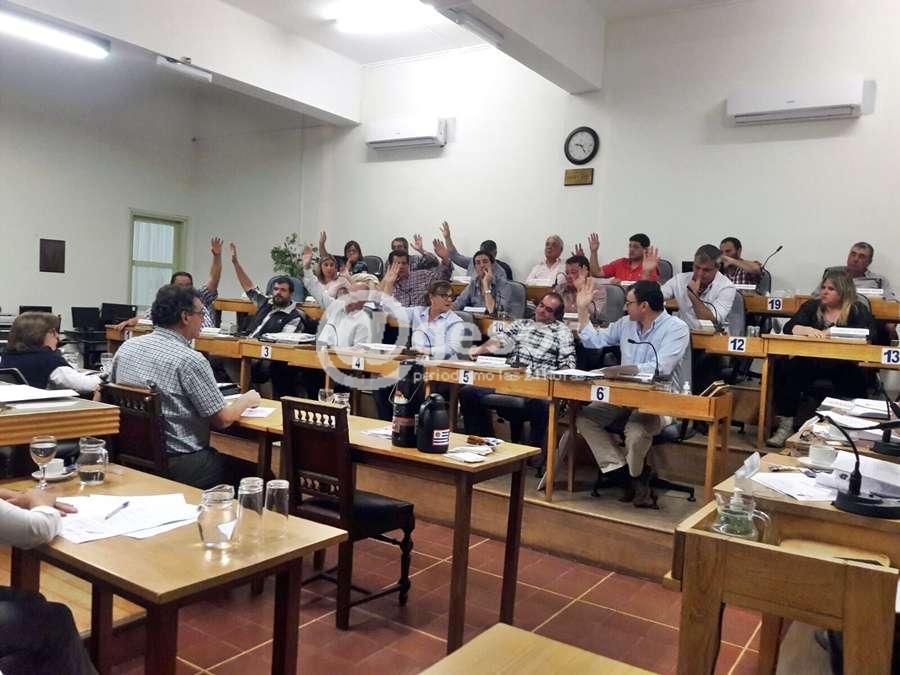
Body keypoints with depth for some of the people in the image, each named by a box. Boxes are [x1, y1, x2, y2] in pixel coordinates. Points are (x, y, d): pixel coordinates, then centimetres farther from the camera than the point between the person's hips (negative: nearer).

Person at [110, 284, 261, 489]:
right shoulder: (190, 360, -19)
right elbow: (223, 419, -14)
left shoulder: (126, 347, 2)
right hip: (179, 466, -8)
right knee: (254, 473, 6)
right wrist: (247, 400, 6)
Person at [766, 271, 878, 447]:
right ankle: (786, 424, -26)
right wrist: (807, 330, -18)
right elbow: (788, 328, 3)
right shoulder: (811, 306, 15)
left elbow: (869, 334, -8)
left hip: (845, 369, -1)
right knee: (787, 369, -30)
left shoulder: (857, 310, 9)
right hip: (811, 364, 2)